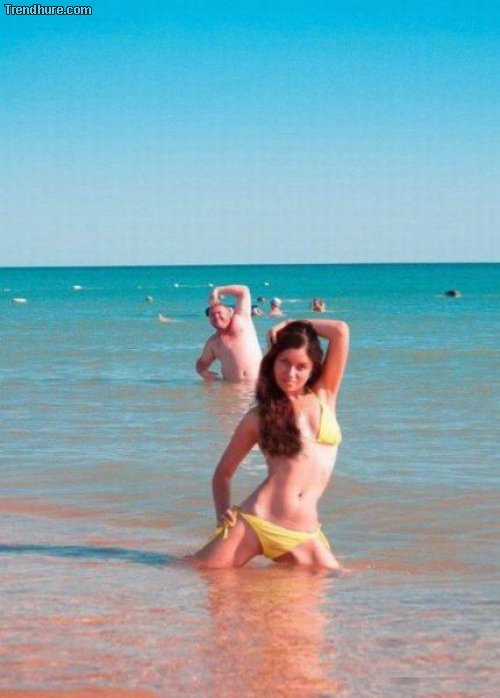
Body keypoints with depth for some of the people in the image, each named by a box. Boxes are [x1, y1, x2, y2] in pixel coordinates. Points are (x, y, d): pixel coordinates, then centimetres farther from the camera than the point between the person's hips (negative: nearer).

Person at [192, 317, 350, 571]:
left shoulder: (324, 395, 12)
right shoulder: (259, 416, 8)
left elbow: (341, 331, 1)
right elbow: (223, 473, 16)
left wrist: (291, 326, 11)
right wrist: (223, 514, 0)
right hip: (254, 523, -2)